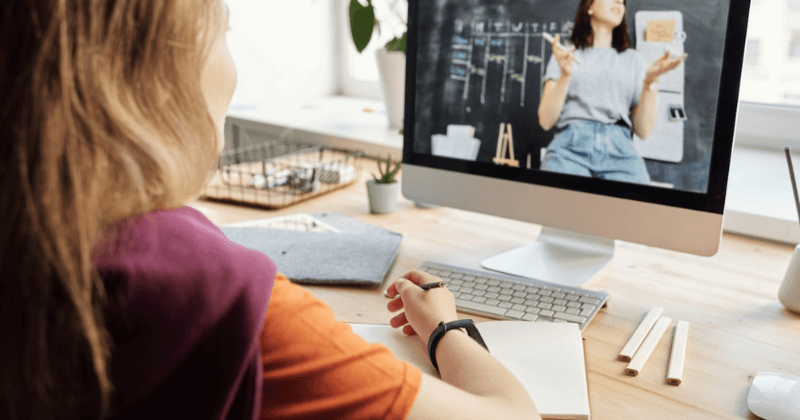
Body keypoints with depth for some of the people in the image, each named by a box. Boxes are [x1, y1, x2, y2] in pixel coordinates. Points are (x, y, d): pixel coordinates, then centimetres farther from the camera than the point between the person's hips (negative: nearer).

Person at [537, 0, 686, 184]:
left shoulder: (633, 59, 22)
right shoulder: (564, 55, 18)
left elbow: (644, 131, 11)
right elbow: (546, 121, 5)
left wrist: (650, 81, -1)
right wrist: (565, 75, -7)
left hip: (620, 150, 2)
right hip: (571, 146, -2)